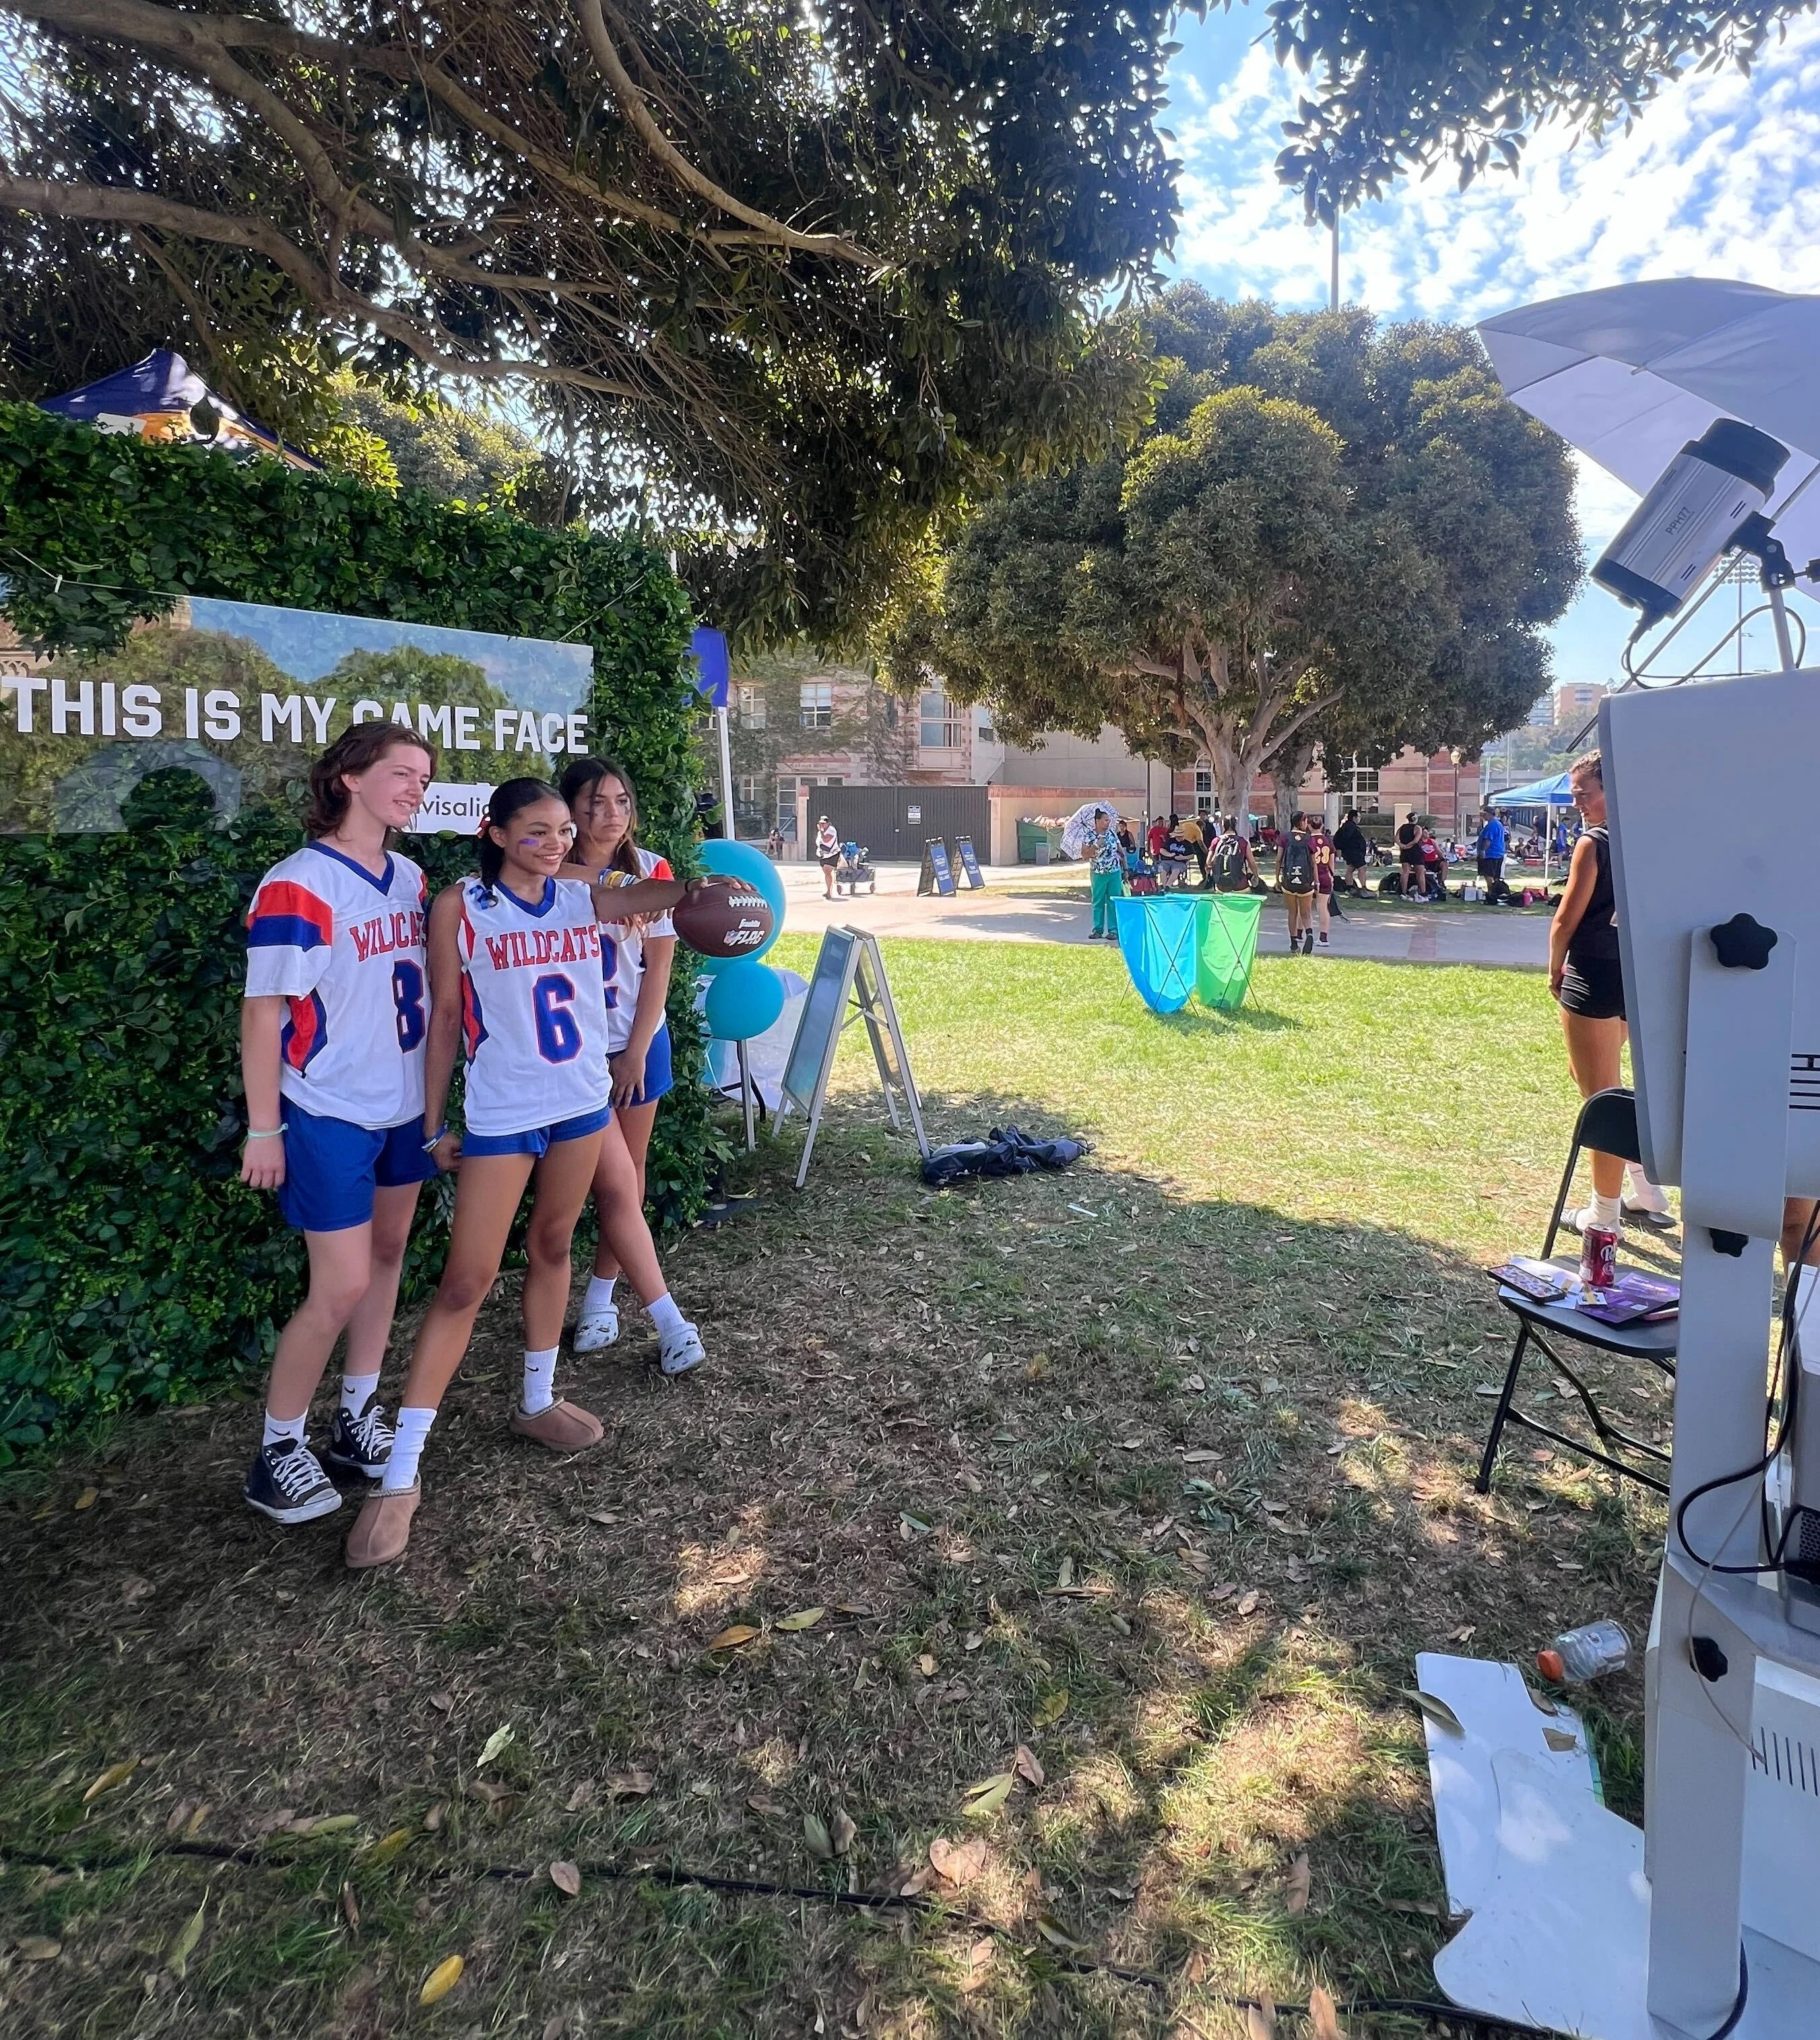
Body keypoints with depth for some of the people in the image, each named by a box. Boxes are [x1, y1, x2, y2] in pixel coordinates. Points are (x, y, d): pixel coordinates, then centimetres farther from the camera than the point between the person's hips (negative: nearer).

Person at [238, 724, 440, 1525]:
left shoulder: (410, 878, 4)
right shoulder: (297, 886, -17)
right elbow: (262, 1011, -14)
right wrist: (262, 1129, -13)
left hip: (405, 1105, 7)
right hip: (329, 1114, -7)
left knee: (386, 1257, 14)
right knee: (341, 1286, -4)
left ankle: (357, 1420, 30)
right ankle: (278, 1450, 17)